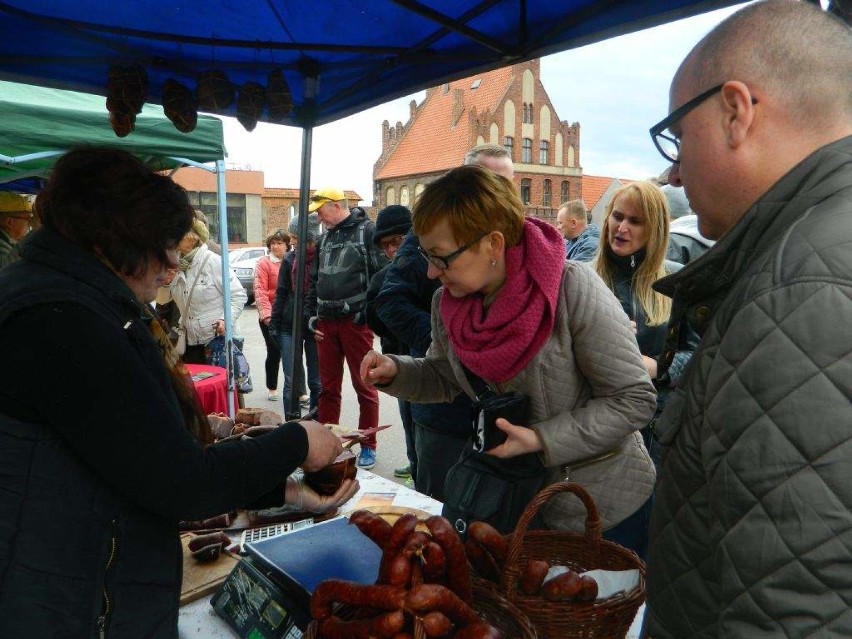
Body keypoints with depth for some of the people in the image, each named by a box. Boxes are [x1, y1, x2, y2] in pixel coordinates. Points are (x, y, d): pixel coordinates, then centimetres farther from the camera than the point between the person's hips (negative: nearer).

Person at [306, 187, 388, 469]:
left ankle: (368, 446, 12)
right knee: (328, 387, 12)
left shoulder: (367, 231, -6)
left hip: (356, 322, -7)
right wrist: (312, 314, 13)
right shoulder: (325, 238, 17)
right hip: (326, 323, 7)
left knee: (364, 386, 2)